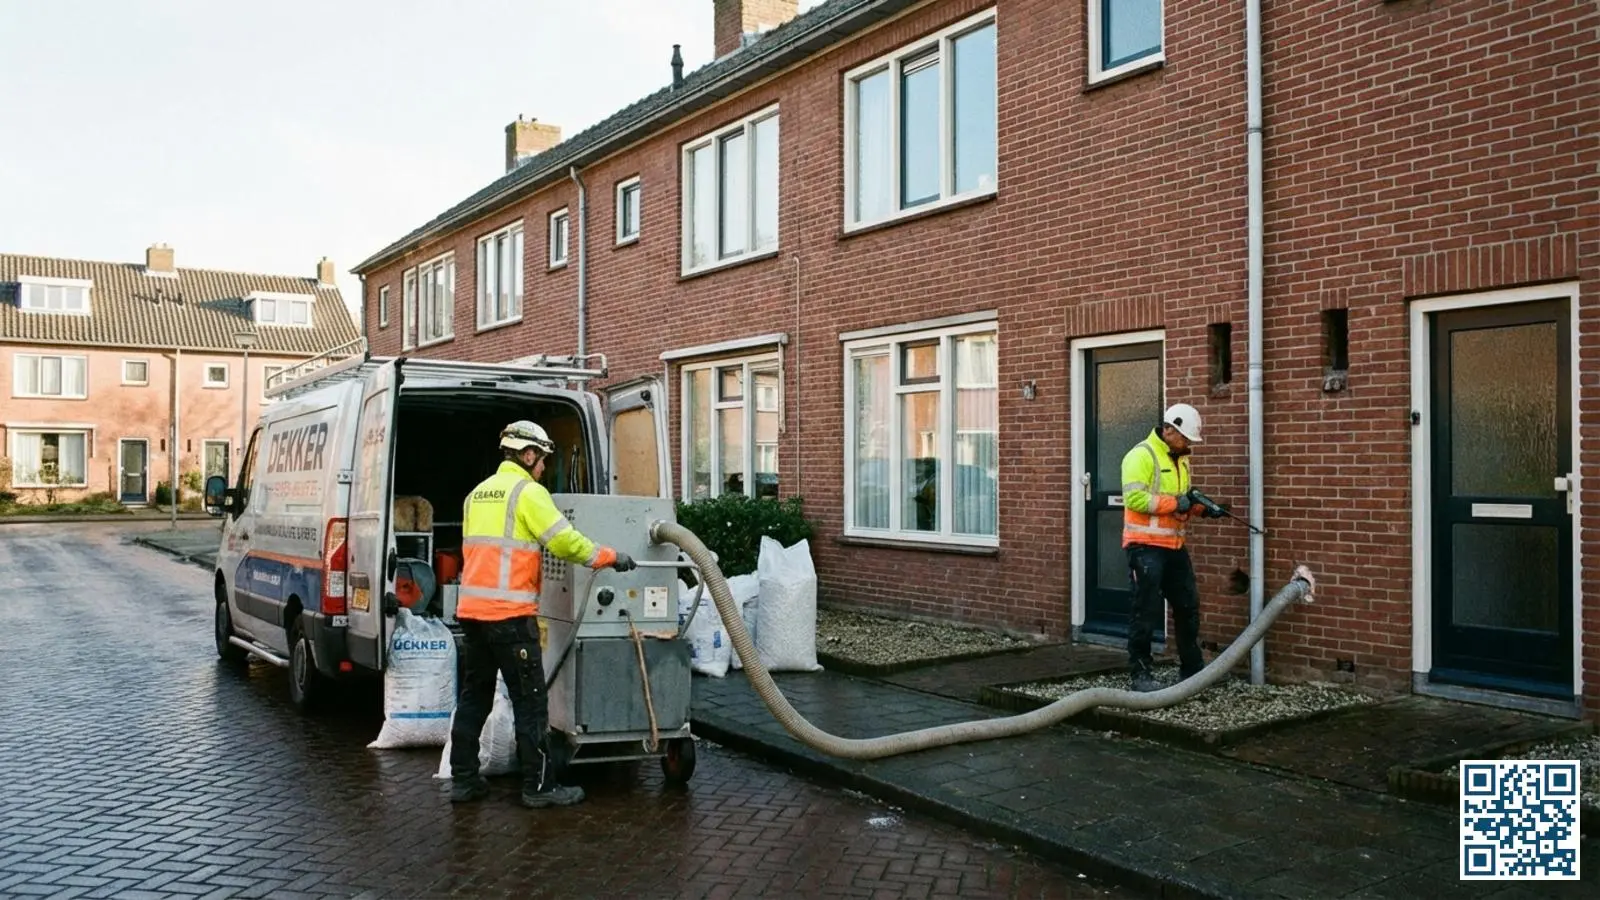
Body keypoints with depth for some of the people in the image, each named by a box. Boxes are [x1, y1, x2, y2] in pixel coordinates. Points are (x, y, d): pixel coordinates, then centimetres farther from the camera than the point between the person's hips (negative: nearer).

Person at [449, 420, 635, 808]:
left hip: (472, 609, 8)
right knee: (530, 700, -1)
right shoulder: (528, 492, -8)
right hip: (510, 613, -8)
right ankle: (539, 786, 3)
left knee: (474, 695, 14)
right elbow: (565, 540, -14)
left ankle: (463, 780, 19)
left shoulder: (479, 493, 18)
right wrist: (609, 557, -4)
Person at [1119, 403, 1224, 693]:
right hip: (1146, 546, -9)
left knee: (1188, 606, 13)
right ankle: (1139, 673, 5)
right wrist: (1174, 503, -20)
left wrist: (1198, 505, 2)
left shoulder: (1180, 459, 15)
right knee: (1147, 611, -4)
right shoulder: (1141, 455, -13)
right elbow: (1134, 498, -22)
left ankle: (1192, 669, 26)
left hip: (1174, 545, 9)